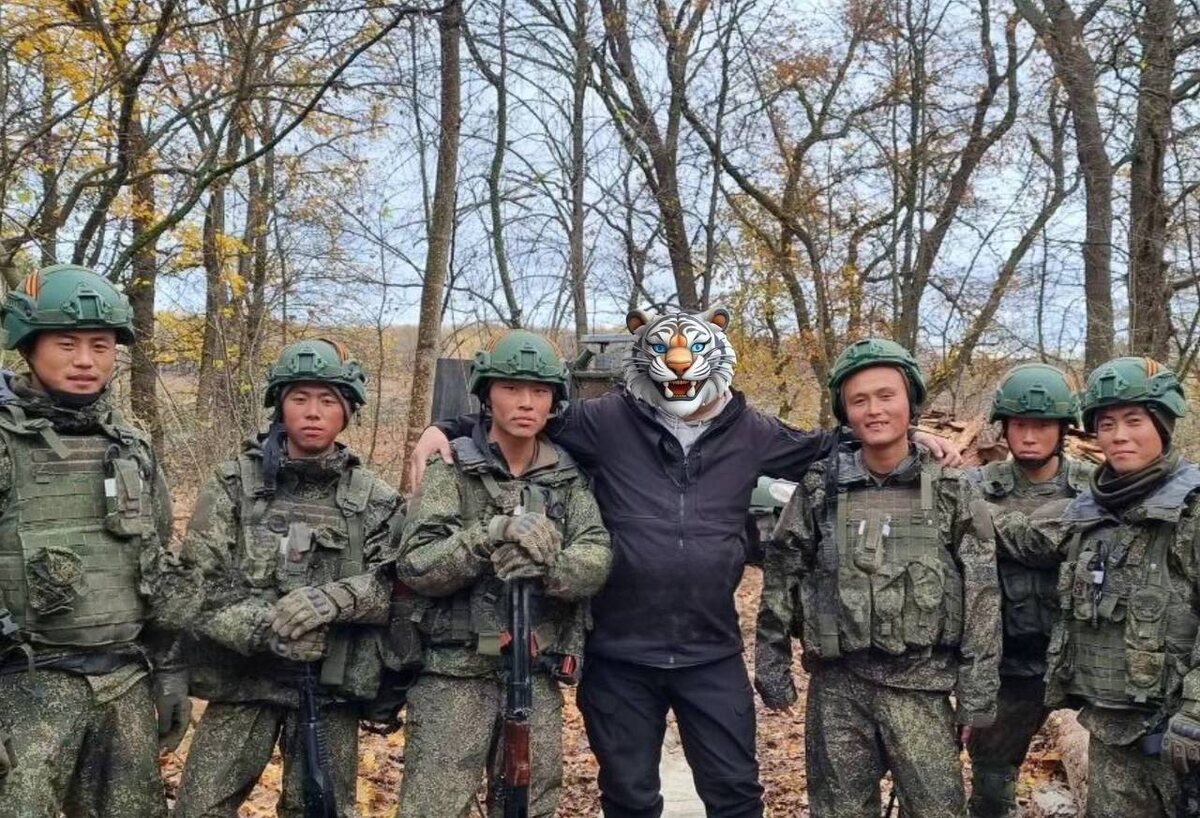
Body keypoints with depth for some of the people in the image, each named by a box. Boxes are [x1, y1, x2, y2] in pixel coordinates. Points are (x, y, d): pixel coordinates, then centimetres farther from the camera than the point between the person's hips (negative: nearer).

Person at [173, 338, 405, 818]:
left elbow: (397, 586, -4)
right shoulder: (234, 485, 0)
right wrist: (266, 629, -21)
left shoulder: (375, 499, 4)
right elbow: (197, 585, -6)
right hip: (242, 682, -1)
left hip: (332, 689, 1)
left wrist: (333, 598, -22)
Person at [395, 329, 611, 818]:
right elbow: (415, 567, -12)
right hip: (456, 675, -3)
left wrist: (547, 565, -27)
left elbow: (597, 561, -6)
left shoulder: (568, 478, 7)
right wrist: (491, 535, -26)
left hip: (537, 678, 3)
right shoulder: (452, 470, -3)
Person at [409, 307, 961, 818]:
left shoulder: (750, 433, 3)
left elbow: (828, 449, 19)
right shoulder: (608, 421, -4)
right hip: (620, 654, -1)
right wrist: (445, 430, -10)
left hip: (712, 654, 1)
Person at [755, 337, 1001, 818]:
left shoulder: (951, 491, -3)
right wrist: (771, 658, 5)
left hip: (920, 684, -1)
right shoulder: (819, 488, 0)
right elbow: (781, 575, 6)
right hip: (836, 683, 1)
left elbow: (981, 595, -2)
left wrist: (978, 690, -4)